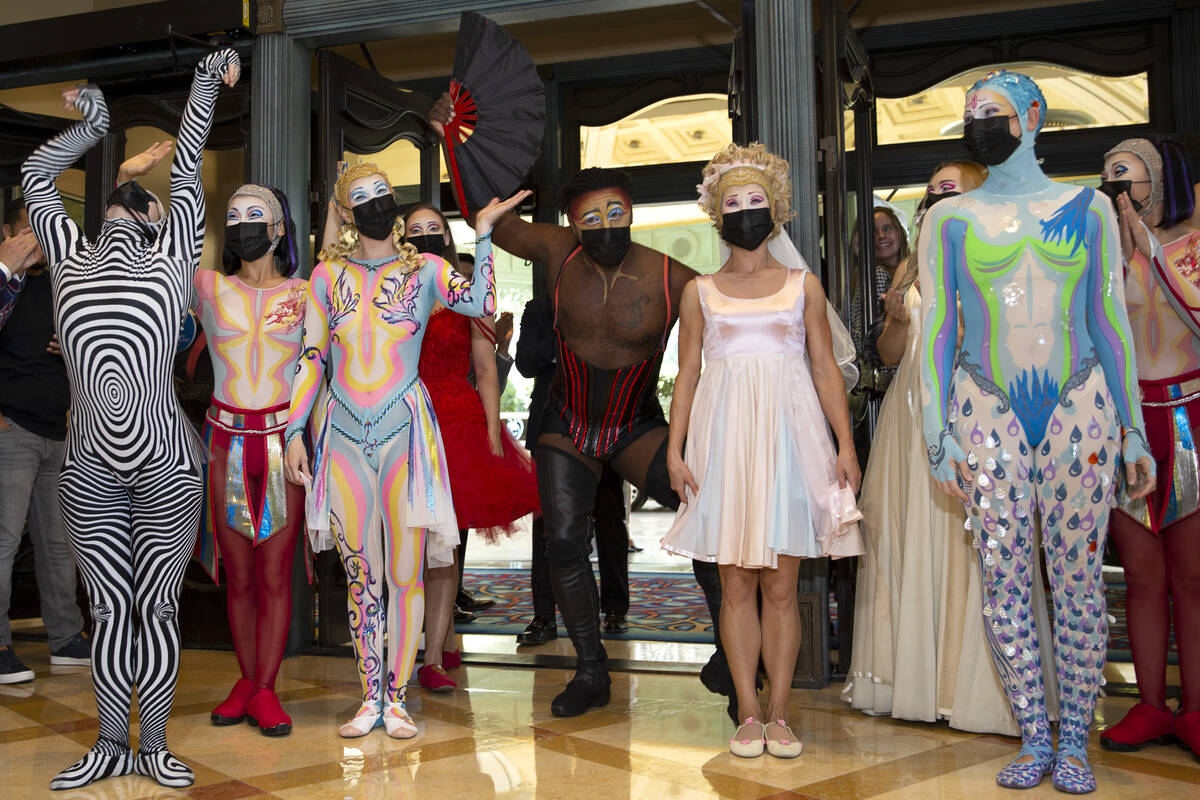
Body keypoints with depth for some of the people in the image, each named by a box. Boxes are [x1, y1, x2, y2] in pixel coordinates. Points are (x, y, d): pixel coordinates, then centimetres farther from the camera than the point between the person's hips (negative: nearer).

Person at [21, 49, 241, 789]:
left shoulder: (172, 254, 7)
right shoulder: (71, 257, 14)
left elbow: (188, 171, 13)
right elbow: (36, 176, 25)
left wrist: (207, 86, 20)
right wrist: (92, 126, 33)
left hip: (166, 464, -2)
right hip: (89, 469, 3)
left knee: (157, 609, 4)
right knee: (111, 611, 9)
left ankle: (155, 748, 15)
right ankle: (112, 747, 20)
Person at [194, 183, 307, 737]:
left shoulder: (302, 293, 7)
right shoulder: (208, 287, 9)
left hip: (284, 439, -1)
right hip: (228, 441, 1)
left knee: (275, 572, -1)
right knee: (238, 573, 5)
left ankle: (265, 689, 6)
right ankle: (246, 681, 18)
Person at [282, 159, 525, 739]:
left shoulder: (424, 271, 3)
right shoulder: (328, 275, 7)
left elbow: (481, 304, -15)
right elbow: (312, 357, 9)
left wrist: (483, 233, -13)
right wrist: (294, 430, 4)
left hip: (405, 432, -2)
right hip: (344, 433, 2)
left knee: (405, 573, -1)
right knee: (361, 574, 7)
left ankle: (396, 698, 13)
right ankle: (370, 698, 19)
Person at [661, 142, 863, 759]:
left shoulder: (803, 285, 10)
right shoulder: (700, 292, 10)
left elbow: (826, 369, 7)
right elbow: (686, 375, 8)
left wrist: (846, 444, -2)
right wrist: (674, 451, -2)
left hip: (788, 435, 0)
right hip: (724, 436, 0)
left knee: (781, 587, 1)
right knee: (736, 585, 1)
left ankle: (778, 715, 9)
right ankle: (748, 715, 9)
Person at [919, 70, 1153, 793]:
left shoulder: (1088, 208, 9)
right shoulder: (949, 219, 8)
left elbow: (1111, 322, 9)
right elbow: (934, 329, 6)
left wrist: (1135, 430, 7)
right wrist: (938, 435, 1)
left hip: (1080, 409, 0)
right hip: (988, 414, 0)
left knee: (1078, 576, 1)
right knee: (1005, 577, 1)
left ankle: (1075, 742, 14)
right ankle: (1034, 741, 14)